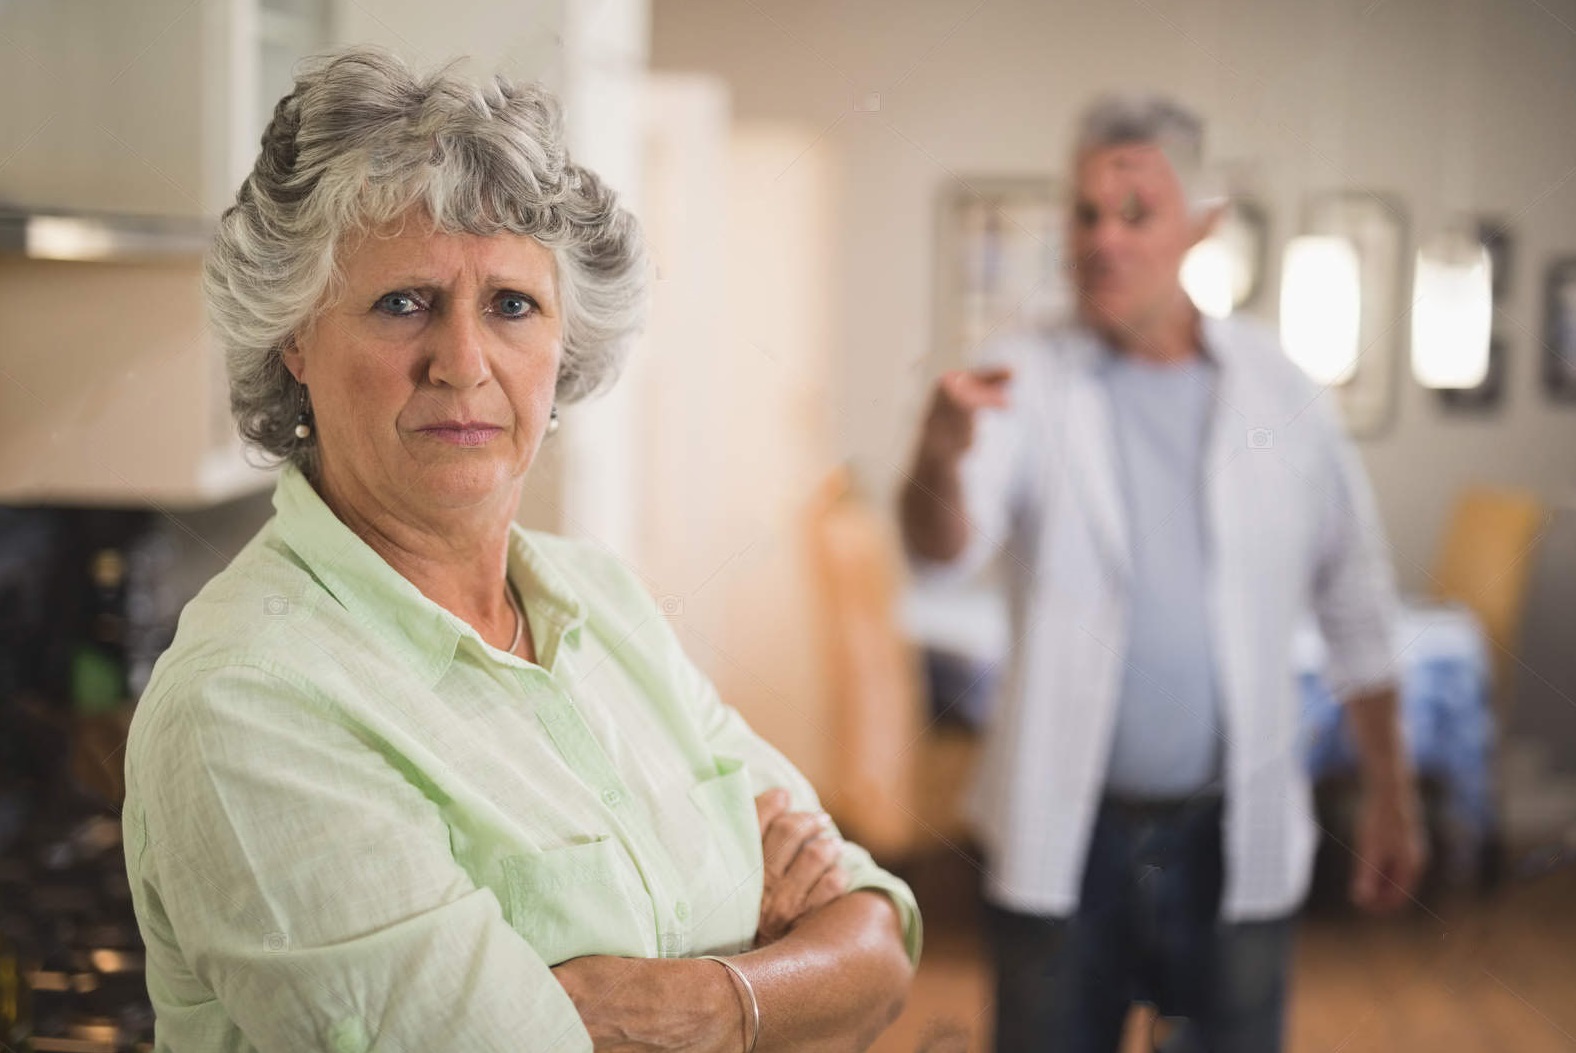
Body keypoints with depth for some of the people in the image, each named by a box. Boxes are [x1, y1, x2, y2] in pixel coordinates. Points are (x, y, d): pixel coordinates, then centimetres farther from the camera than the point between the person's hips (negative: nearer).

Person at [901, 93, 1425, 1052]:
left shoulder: (1279, 390, 2)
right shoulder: (1026, 382, -5)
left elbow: (1356, 601, 9)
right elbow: (945, 549, -23)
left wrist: (1391, 793, 10)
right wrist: (941, 462, -45)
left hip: (1236, 833, 2)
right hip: (1066, 832, -1)